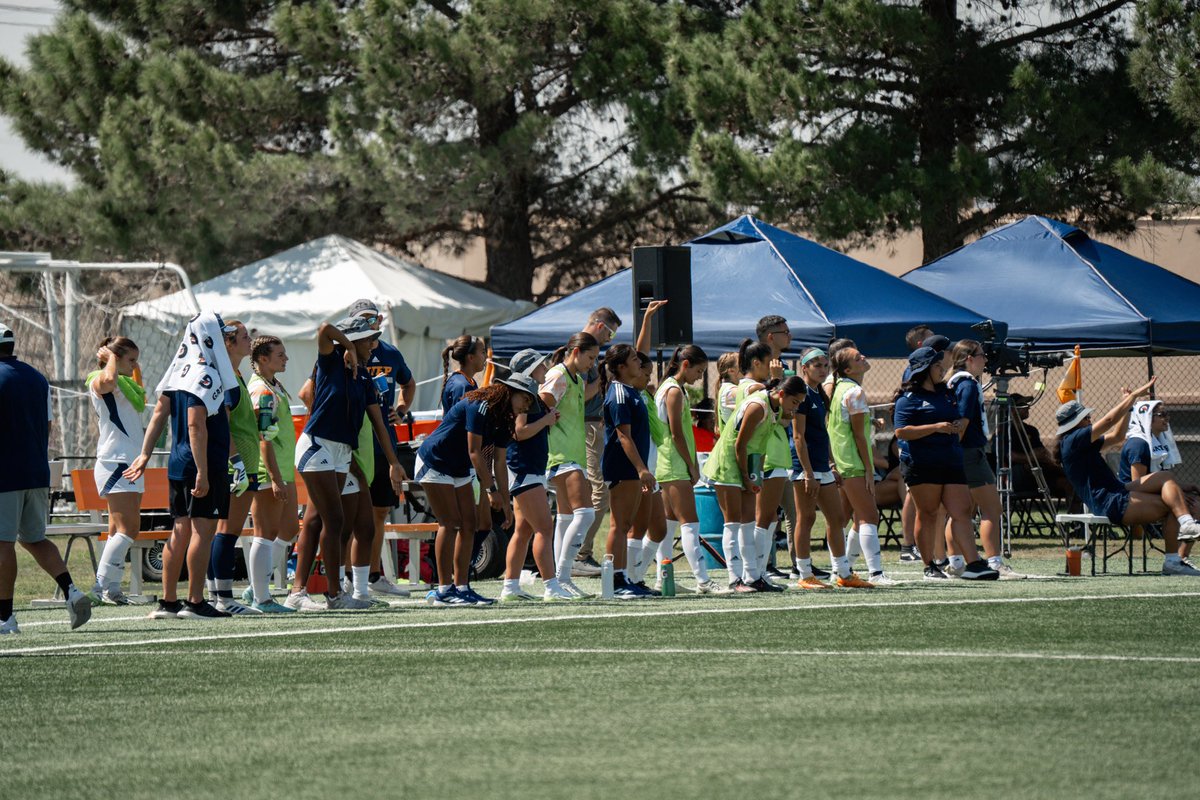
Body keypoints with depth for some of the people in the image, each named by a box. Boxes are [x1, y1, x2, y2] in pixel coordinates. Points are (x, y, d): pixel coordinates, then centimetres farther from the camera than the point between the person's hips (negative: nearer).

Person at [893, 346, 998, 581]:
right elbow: (901, 432, -14)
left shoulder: (946, 394, 19)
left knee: (962, 511, -3)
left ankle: (973, 564, -8)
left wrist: (959, 426, 9)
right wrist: (936, 427, -18)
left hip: (951, 462, 6)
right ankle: (929, 567, 7)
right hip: (921, 463, -6)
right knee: (927, 514, 0)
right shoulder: (909, 399, -3)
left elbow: (960, 420, 34)